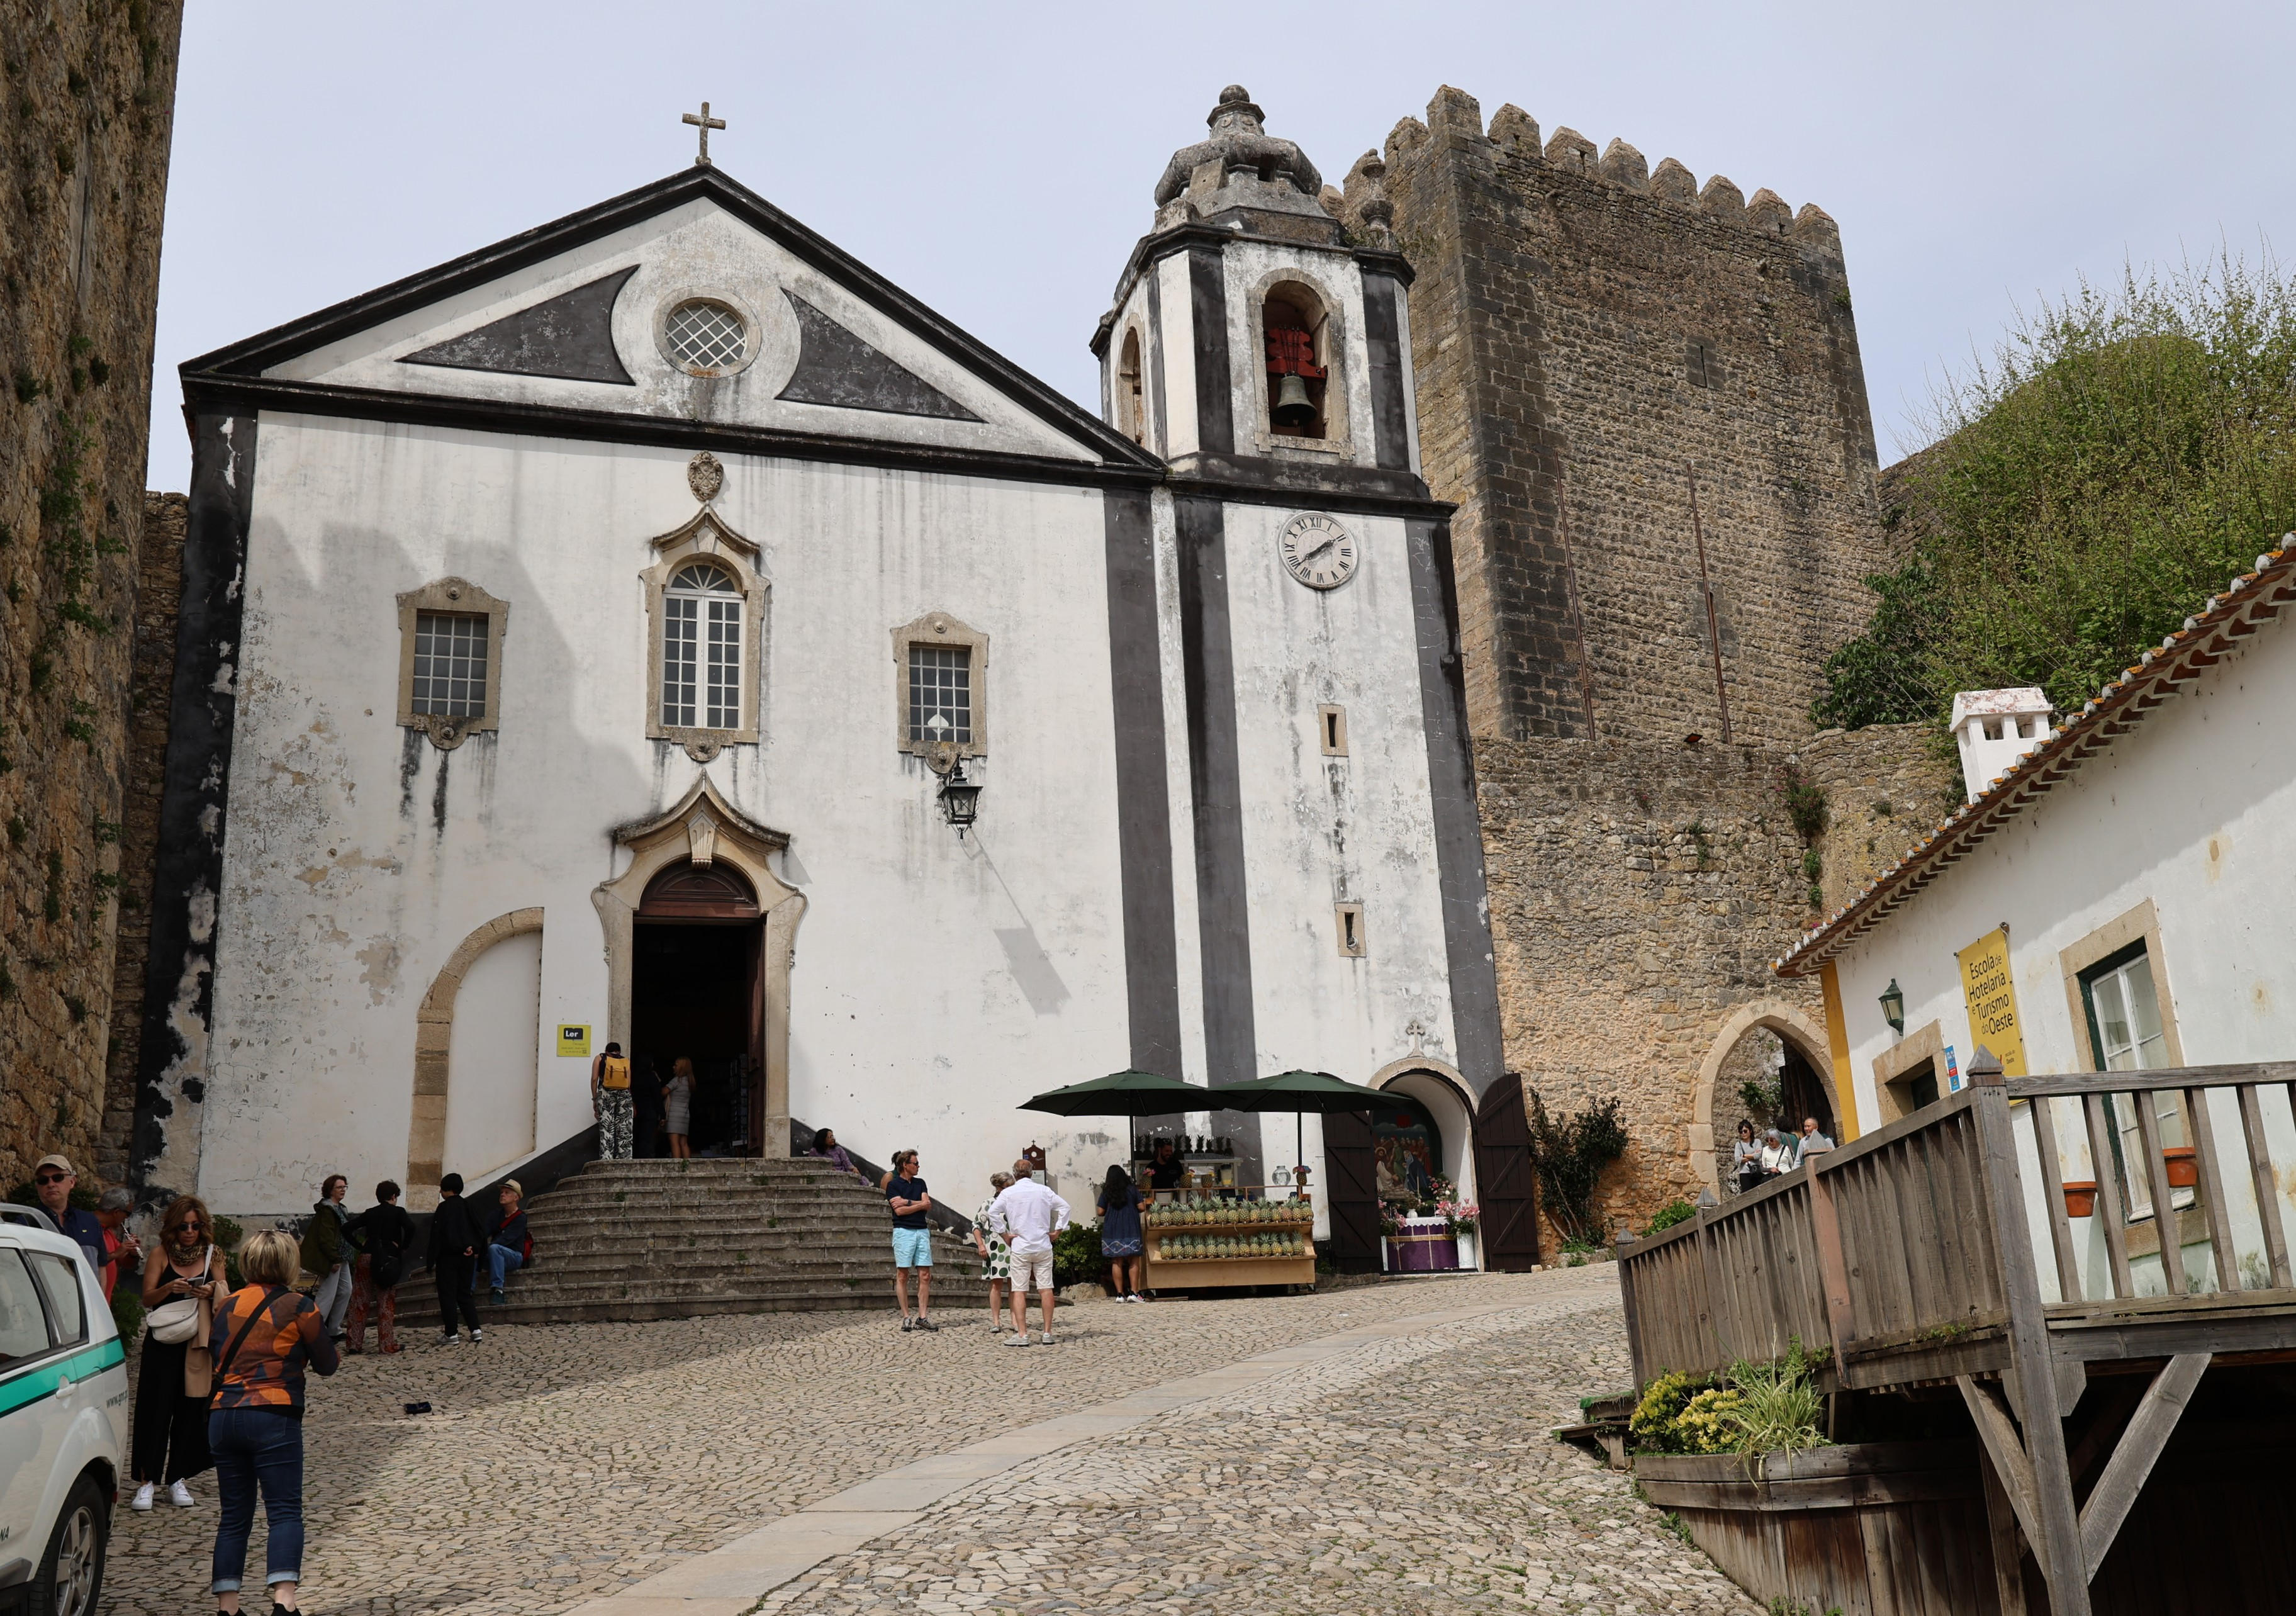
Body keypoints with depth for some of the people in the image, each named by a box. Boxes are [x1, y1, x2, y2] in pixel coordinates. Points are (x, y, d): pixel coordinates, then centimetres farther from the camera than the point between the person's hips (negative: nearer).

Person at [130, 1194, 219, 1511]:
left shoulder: (211, 1256, 5)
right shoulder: (161, 1254, 0)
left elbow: (224, 1299, 2)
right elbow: (147, 1298, -6)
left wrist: (211, 1292, -20)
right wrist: (169, 1289, -25)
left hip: (197, 1345, 2)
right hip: (162, 1345, -2)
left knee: (191, 1410, 4)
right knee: (155, 1410, -4)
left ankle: (177, 1479, 15)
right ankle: (146, 1481, 1)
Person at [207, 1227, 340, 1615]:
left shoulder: (227, 1306, 12)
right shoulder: (296, 1306, -3)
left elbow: (215, 1359, 19)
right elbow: (327, 1364, 3)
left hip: (222, 1417, 5)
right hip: (273, 1417, -5)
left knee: (235, 1514, 11)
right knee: (285, 1511, -6)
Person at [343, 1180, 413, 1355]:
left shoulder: (370, 1213, 12)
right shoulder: (398, 1212, 1)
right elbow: (410, 1227, -17)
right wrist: (403, 1246, -6)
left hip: (366, 1258, 3)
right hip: (388, 1260, -3)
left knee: (359, 1302, 9)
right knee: (386, 1303, 2)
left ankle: (354, 1343, 9)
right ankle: (387, 1343, 3)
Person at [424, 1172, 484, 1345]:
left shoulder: (444, 1208, -10)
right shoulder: (467, 1207, 9)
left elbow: (437, 1235, -12)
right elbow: (481, 1232, 9)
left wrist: (431, 1261, -10)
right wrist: (474, 1249, 14)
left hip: (447, 1257, -6)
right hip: (466, 1258, 6)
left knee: (447, 1295, 2)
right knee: (464, 1295, 12)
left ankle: (450, 1334, 2)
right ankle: (475, 1331, 1)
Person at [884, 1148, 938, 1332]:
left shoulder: (920, 1183, 17)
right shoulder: (893, 1184, 1)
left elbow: (928, 1206, 4)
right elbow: (899, 1210, -10)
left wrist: (907, 1202, -6)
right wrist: (920, 1204, -2)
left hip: (922, 1231, 5)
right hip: (903, 1232, -5)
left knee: (925, 1275, -1)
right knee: (902, 1275, -3)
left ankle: (922, 1317, 1)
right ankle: (906, 1317, 1)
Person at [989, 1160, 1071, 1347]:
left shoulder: (1009, 1193, -2)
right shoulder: (1044, 1190, 4)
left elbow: (992, 1213, -10)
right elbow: (1064, 1207, 6)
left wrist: (1004, 1233, -3)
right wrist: (1057, 1230, 8)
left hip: (1020, 1248, -2)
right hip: (1043, 1247, 2)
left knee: (1020, 1291, 1)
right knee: (1046, 1289, 5)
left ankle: (1022, 1334, -3)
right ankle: (1048, 1333, 5)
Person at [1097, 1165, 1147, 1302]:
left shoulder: (1106, 1192, 2)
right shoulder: (1132, 1189, 1)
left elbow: (1101, 1212, 2)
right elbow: (1141, 1207, -1)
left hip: (1112, 1231, 1)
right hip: (1131, 1229, -1)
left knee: (1116, 1263, 4)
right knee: (1134, 1262, 2)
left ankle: (1120, 1294, 2)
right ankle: (1134, 1292, -5)